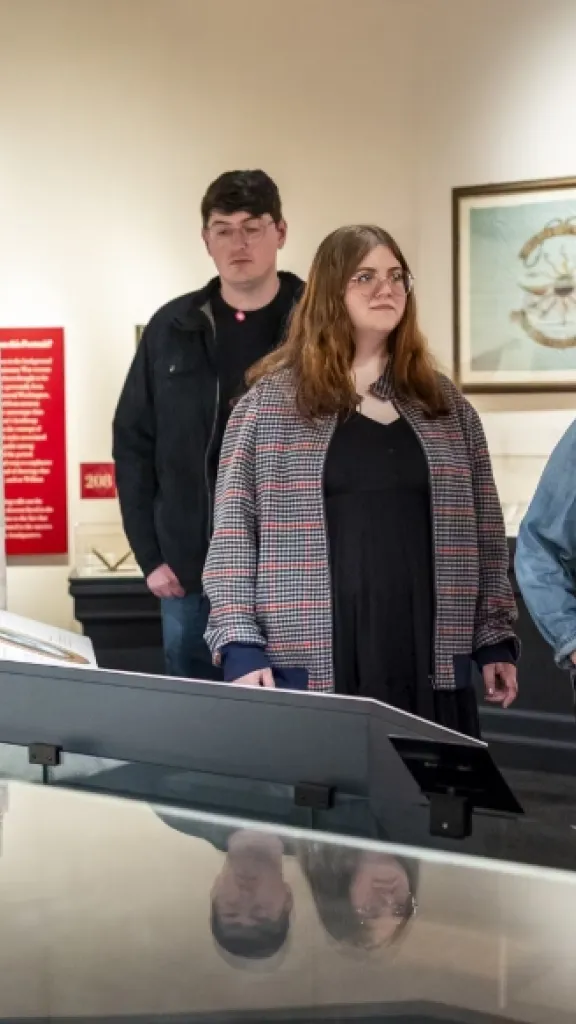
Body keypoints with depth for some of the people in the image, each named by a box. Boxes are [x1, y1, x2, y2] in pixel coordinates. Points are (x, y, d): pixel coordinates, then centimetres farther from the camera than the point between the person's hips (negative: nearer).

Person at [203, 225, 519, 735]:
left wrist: (496, 637, 8)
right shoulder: (271, 401, 2)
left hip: (431, 662, 3)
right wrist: (240, 645, -9)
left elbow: (483, 533, 14)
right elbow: (233, 532, 0)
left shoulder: (445, 405, 13)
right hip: (314, 664, -3)